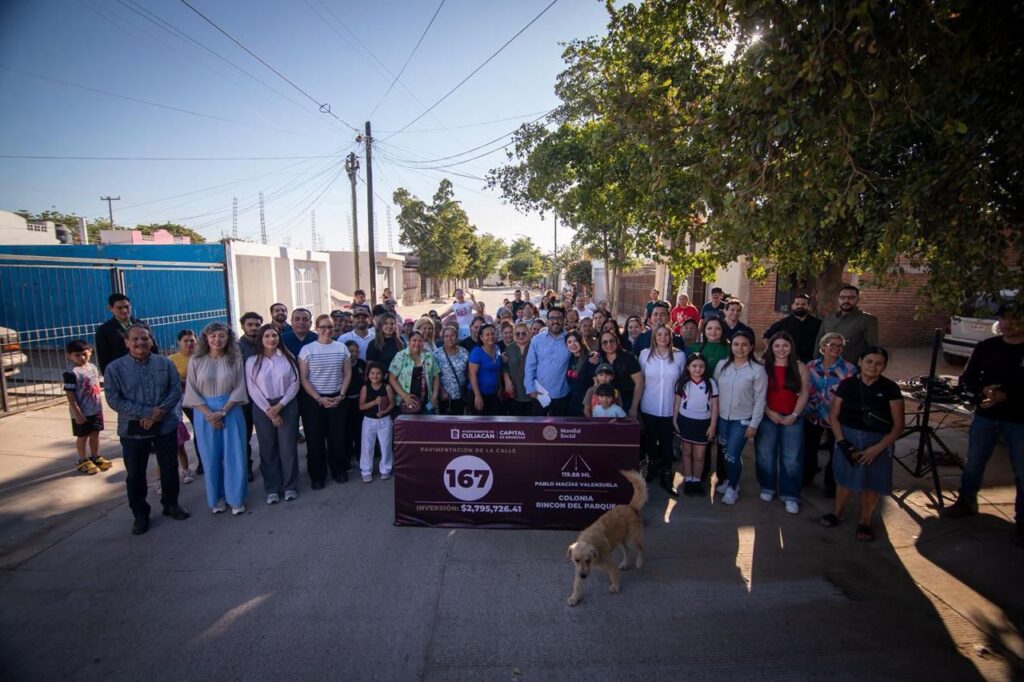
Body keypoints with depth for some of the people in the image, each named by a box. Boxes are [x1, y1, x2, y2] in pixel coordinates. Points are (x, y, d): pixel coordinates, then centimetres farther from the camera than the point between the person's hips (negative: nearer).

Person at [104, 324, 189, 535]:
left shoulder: (165, 363, -1)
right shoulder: (114, 368, -5)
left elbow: (176, 391, -3)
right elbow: (114, 400, -10)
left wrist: (160, 412, -18)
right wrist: (148, 412, -18)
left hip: (166, 426, 1)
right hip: (132, 430, -1)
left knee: (169, 468, 13)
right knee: (135, 474, 9)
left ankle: (171, 504, 32)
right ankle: (140, 514, 26)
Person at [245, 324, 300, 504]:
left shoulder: (288, 358, 1)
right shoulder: (252, 361, 0)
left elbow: (295, 383, -3)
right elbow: (252, 389, -4)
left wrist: (279, 406, -12)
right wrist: (269, 410, -11)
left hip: (287, 406, 0)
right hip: (262, 408, 0)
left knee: (288, 447, 3)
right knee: (268, 449, 7)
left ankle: (290, 486, 16)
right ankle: (272, 489, 18)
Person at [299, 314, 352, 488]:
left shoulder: (342, 348, 3)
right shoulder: (307, 350, -4)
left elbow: (347, 374, 6)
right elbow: (303, 378, -5)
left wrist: (341, 395, -5)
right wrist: (319, 398, -12)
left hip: (337, 398, 2)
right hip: (313, 400, -2)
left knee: (337, 436, 6)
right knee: (315, 438, 4)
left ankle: (339, 470, 23)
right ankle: (317, 475, 18)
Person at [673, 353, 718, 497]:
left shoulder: (711, 383, -5)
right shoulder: (682, 383, -3)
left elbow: (714, 406, -2)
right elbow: (677, 403, 2)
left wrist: (713, 425, -5)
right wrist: (675, 421, -1)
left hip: (703, 423, 0)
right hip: (685, 421, 1)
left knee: (699, 455, 6)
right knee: (687, 452, 12)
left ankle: (697, 481, 25)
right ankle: (687, 481, 25)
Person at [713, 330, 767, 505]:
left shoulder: (757, 370, -11)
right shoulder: (722, 365, -2)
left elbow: (760, 399, -8)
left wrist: (754, 424, -10)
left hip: (743, 420, -4)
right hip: (722, 417, 4)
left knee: (732, 454, -5)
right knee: (725, 453, 14)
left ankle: (733, 488, 18)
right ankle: (729, 480, 38)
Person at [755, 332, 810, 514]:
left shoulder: (800, 367, 0)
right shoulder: (763, 367, -2)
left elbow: (804, 393, 0)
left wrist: (794, 415, -9)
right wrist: (768, 412, -11)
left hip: (792, 419, 0)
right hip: (767, 417, 0)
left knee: (791, 458, 3)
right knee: (766, 455, 10)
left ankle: (790, 496, 14)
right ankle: (767, 488, 28)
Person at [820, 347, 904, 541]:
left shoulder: (890, 388, -9)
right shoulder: (847, 384, -5)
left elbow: (898, 425, -7)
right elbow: (834, 416, 0)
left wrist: (876, 448, -15)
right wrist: (842, 442, -12)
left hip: (878, 442, -1)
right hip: (848, 438, 1)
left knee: (871, 483, 10)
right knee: (845, 479, 13)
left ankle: (864, 522, 32)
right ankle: (838, 513, 37)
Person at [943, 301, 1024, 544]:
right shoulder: (985, 347, 1)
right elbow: (967, 379, 4)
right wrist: (983, 390, -15)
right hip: (985, 416, 2)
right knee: (973, 465, 13)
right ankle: (967, 502, 33)